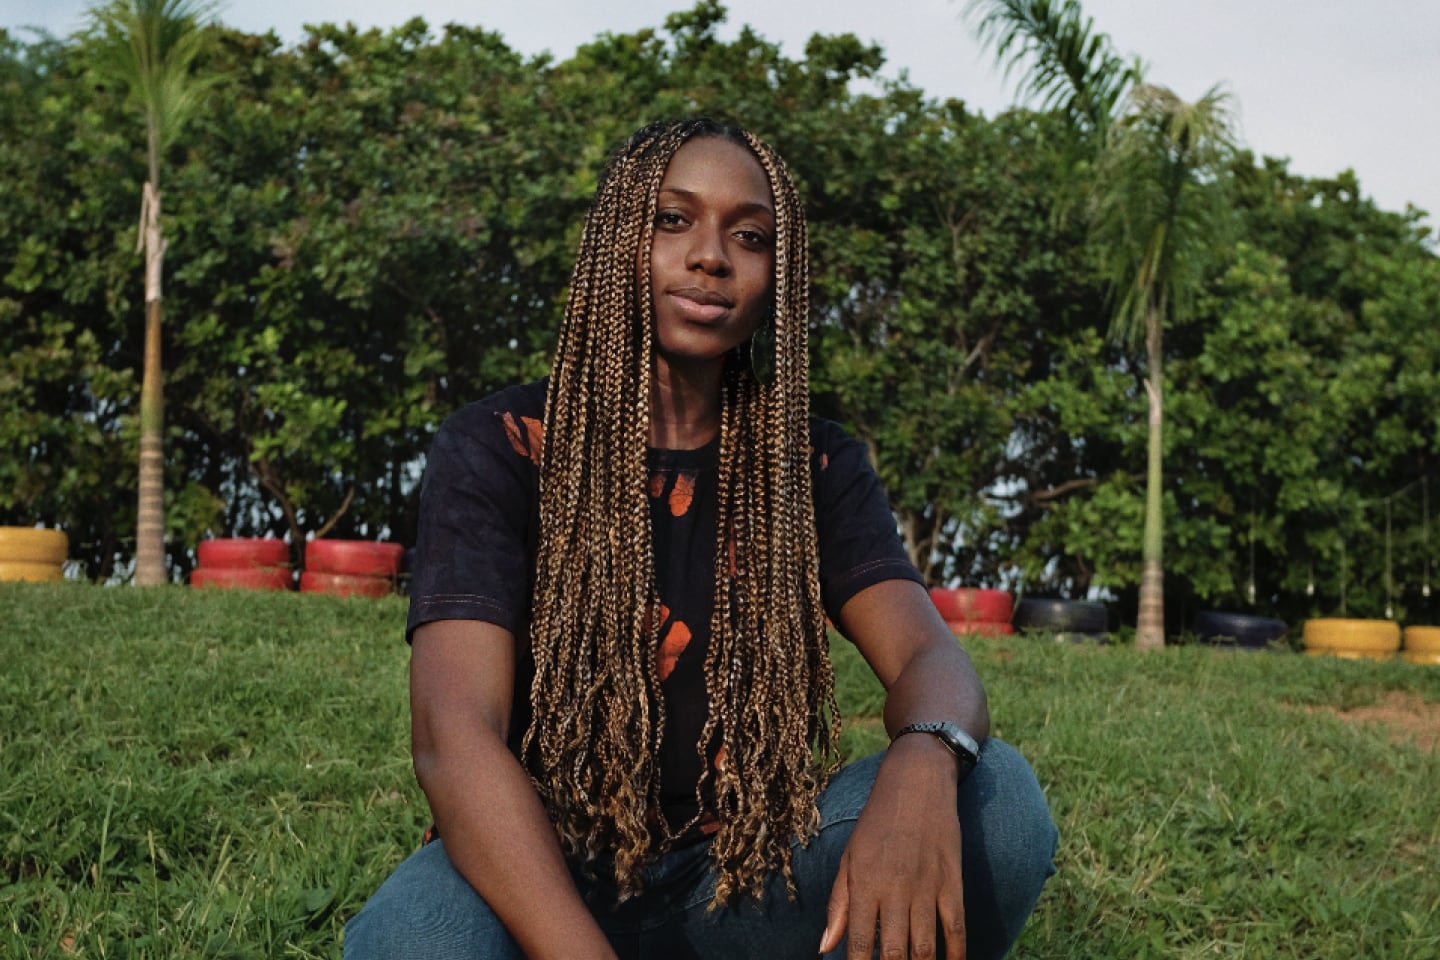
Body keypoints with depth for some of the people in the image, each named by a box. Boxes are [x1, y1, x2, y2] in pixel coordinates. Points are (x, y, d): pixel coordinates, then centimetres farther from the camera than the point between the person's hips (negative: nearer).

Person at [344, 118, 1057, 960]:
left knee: (999, 798, -22)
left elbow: (929, 654, -11)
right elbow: (454, 733, -21)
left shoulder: (814, 467, 4)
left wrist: (923, 763, -38)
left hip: (739, 879, 3)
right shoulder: (501, 449, -7)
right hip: (534, 882, -3)